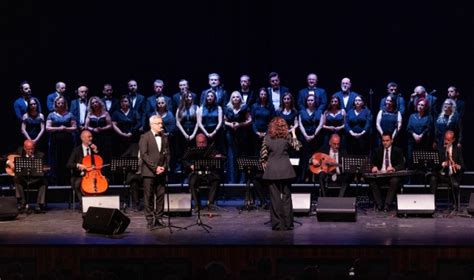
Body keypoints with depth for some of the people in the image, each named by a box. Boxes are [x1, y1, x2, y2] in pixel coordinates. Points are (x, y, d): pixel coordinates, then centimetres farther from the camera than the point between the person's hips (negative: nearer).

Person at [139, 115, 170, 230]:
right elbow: (144, 155, -10)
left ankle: (159, 218, 11)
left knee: (161, 195, 4)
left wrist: (164, 167, -3)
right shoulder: (144, 137, -3)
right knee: (149, 196, -3)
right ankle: (150, 220, 0)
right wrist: (155, 167, -15)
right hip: (149, 172, -5)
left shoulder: (164, 137, 14)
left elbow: (167, 154, 13)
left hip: (161, 172, 5)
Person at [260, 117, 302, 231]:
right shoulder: (287, 136, 0)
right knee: (286, 196, 7)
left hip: (272, 170, -1)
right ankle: (287, 224, 7)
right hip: (285, 169, 1)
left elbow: (263, 154, -3)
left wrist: (264, 163, 14)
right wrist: (294, 134, 18)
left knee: (275, 197, 3)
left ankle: (277, 224, 2)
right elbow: (297, 146, 10)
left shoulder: (267, 137, -1)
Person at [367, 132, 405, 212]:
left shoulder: (397, 151, 7)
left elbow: (402, 165, -2)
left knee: (394, 181, -37)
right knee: (371, 180, -30)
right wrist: (374, 167, -16)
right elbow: (372, 163, 10)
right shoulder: (377, 151, 14)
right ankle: (379, 204, -24)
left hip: (393, 175, -2)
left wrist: (394, 168, -25)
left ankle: (387, 205, -32)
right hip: (380, 175, 2)